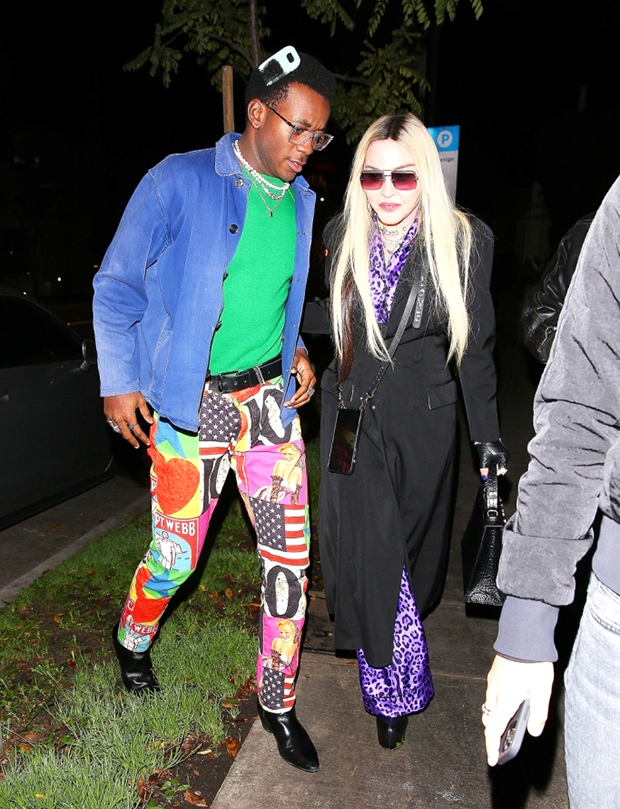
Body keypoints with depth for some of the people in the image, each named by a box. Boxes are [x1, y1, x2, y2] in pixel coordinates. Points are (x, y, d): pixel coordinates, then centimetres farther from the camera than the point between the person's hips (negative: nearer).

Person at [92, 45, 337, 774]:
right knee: (177, 556, 6)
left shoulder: (301, 200, 9)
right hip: (190, 403, -4)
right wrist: (118, 381, -9)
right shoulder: (180, 182, -8)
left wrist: (297, 348, 6)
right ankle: (132, 639, 43)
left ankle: (276, 699, 26)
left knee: (290, 551, 4)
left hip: (271, 395, 5)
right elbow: (117, 285, -4)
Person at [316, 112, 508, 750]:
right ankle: (395, 686, 15)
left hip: (423, 420, 0)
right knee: (369, 546, -5)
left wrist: (487, 437, 1)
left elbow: (475, 348, 0)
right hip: (352, 415, 1)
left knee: (413, 544, 13)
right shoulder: (340, 238, -1)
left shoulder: (465, 243, -6)